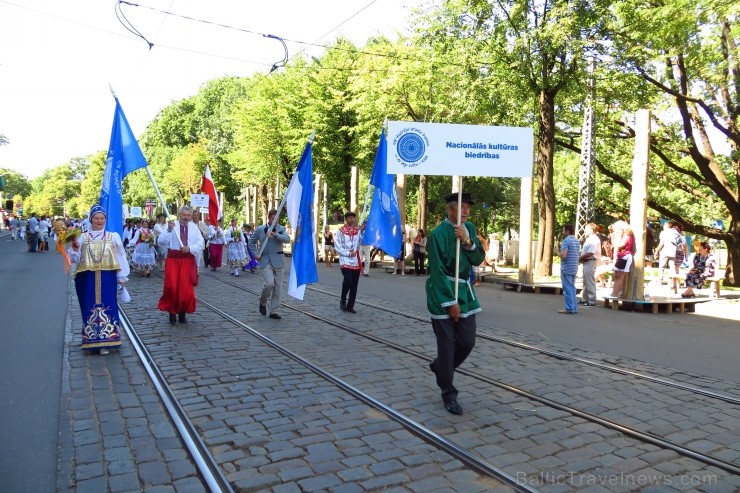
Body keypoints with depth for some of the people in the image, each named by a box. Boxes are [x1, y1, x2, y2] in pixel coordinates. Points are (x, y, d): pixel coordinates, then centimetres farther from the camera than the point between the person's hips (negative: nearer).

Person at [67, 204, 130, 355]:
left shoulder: (113, 236, 5)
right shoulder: (82, 237, 5)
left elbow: (120, 257, 3)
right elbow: (75, 260, 4)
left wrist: (122, 277, 0)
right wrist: (74, 248, -14)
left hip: (107, 278, -1)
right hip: (88, 279, 1)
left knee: (107, 307, 0)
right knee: (90, 308, 5)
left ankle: (104, 342, 7)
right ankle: (92, 340, 16)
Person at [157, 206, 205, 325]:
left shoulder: (194, 227, 6)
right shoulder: (172, 225, 0)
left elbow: (201, 243, 0)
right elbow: (161, 241, -10)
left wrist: (190, 248, -16)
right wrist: (169, 230, -24)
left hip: (188, 260, 2)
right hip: (173, 259, -2)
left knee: (186, 288, 3)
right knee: (172, 286, -4)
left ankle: (182, 313, 18)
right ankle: (172, 313, 13)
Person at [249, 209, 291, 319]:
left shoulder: (281, 229, 5)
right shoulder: (260, 229, 6)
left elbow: (287, 239, -14)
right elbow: (251, 242, 16)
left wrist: (275, 234, -26)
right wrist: (255, 254, 4)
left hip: (278, 261, 2)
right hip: (265, 261, -2)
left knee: (278, 287, 2)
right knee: (269, 283, -17)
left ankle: (274, 311, 12)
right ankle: (263, 302, 12)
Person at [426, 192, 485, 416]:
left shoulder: (469, 228, 6)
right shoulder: (438, 234, -15)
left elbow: (478, 259, 1)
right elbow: (438, 271, -16)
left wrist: (467, 241, -17)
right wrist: (450, 302, -16)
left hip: (465, 292, 6)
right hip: (442, 293, -6)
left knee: (467, 342, 8)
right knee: (446, 345, 0)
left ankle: (440, 366, 35)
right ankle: (448, 394, 14)